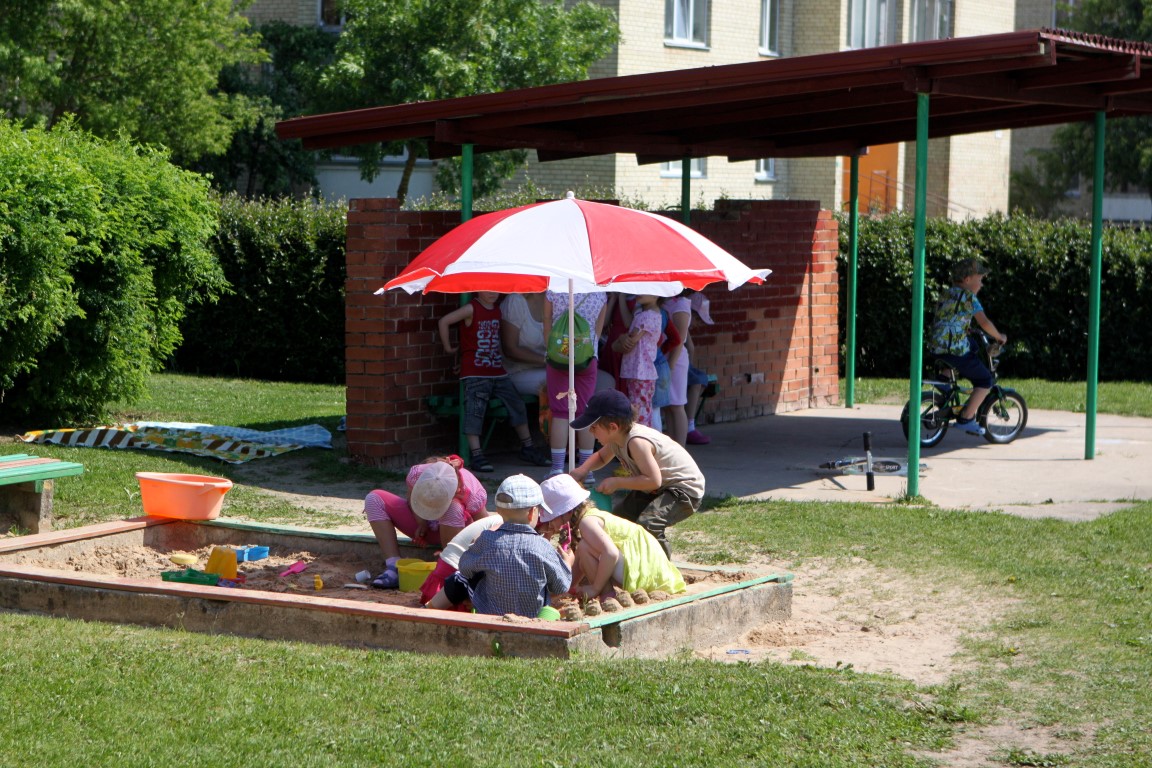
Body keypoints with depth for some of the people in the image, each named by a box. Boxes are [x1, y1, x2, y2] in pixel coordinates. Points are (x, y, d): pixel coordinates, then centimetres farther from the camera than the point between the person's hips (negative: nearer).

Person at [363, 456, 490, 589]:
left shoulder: (472, 494, -37)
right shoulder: (416, 474, -29)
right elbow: (411, 500, -7)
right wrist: (421, 524, -25)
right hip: (425, 527, 4)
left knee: (453, 509, -41)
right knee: (374, 499, -16)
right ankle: (394, 567, -25)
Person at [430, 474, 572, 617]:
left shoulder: (487, 541, -21)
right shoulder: (543, 547, -21)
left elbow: (465, 567, -3)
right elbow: (562, 587, -7)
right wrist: (568, 561, 14)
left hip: (490, 616, -1)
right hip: (532, 619, 1)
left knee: (461, 578, 22)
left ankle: (432, 607, 39)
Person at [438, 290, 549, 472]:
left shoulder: (497, 310, 12)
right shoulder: (472, 309, -9)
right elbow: (444, 321, -12)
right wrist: (448, 347, -8)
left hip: (497, 371, 7)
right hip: (475, 373, -7)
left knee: (517, 405, 8)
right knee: (474, 412, -12)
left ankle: (528, 448, 20)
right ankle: (477, 456, -12)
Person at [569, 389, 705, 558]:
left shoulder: (636, 442, -31)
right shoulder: (616, 439, -2)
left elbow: (654, 480, -36)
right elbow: (601, 456, 20)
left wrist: (617, 482, -28)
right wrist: (583, 469, -2)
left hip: (685, 489, -10)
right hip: (660, 488, 10)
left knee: (646, 524, -30)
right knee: (618, 517, 11)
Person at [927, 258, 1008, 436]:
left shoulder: (947, 294, 19)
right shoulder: (968, 296, -4)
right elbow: (984, 322, -9)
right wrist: (999, 337, 6)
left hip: (935, 348, 8)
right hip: (955, 350, -8)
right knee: (985, 380, 5)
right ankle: (966, 419, 0)